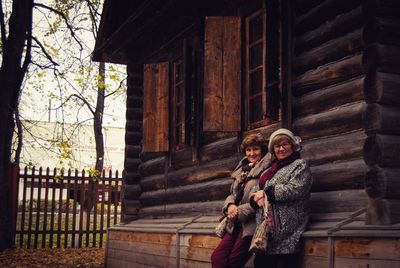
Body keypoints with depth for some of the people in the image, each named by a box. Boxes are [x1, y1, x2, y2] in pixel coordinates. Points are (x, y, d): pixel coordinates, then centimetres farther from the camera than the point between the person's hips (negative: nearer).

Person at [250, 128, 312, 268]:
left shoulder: (300, 165, 3)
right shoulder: (270, 169, 23)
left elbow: (295, 190, -14)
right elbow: (255, 190, 16)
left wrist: (266, 193, -8)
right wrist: (257, 198, -8)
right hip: (266, 229, 6)